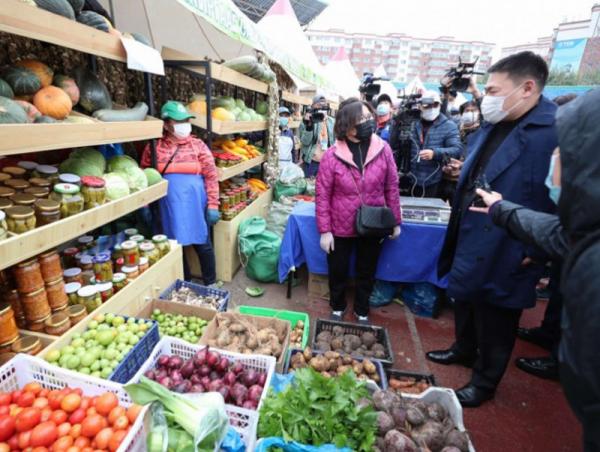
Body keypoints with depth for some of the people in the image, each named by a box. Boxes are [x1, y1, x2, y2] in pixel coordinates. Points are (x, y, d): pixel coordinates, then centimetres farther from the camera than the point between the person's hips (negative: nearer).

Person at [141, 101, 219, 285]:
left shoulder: (198, 145, -1)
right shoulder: (154, 147, 2)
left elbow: (211, 176, -4)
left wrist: (212, 205, -9)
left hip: (195, 205, -1)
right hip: (170, 207, 2)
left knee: (203, 245, 7)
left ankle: (210, 283, 24)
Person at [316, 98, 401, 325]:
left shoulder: (383, 149, -8)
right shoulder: (332, 155, -13)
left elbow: (391, 187, 0)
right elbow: (323, 195, -10)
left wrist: (395, 221, 3)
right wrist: (324, 230, -11)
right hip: (341, 227, -1)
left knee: (367, 272, 18)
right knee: (338, 271, 15)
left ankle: (362, 311, 43)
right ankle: (337, 308, 43)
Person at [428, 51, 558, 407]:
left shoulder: (558, 131, -20)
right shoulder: (493, 127, 7)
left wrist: (534, 253, -18)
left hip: (504, 255, -8)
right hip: (470, 241, 8)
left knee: (495, 322, 12)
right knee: (465, 301, 25)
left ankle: (484, 382, 36)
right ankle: (463, 350, 50)